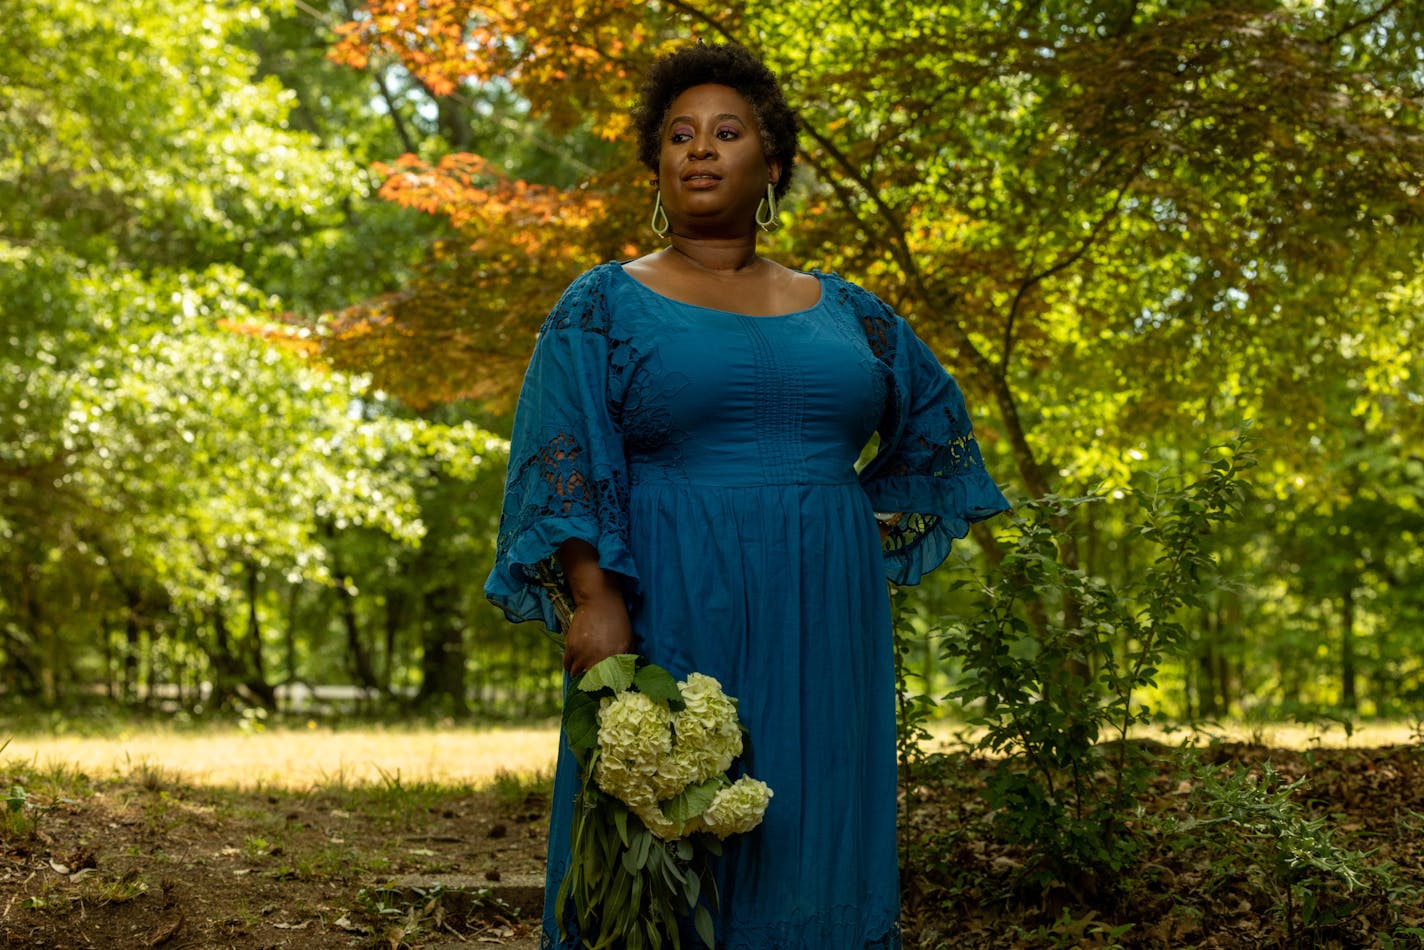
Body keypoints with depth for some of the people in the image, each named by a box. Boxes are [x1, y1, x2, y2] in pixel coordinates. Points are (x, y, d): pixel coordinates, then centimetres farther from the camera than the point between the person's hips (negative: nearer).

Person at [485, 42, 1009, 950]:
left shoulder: (842, 310, 13)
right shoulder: (605, 304, 4)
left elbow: (934, 423, 26)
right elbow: (565, 464, -6)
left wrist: (872, 540, 17)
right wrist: (594, 596, -18)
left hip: (822, 630, 4)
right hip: (674, 617, -3)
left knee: (811, 842, 5)